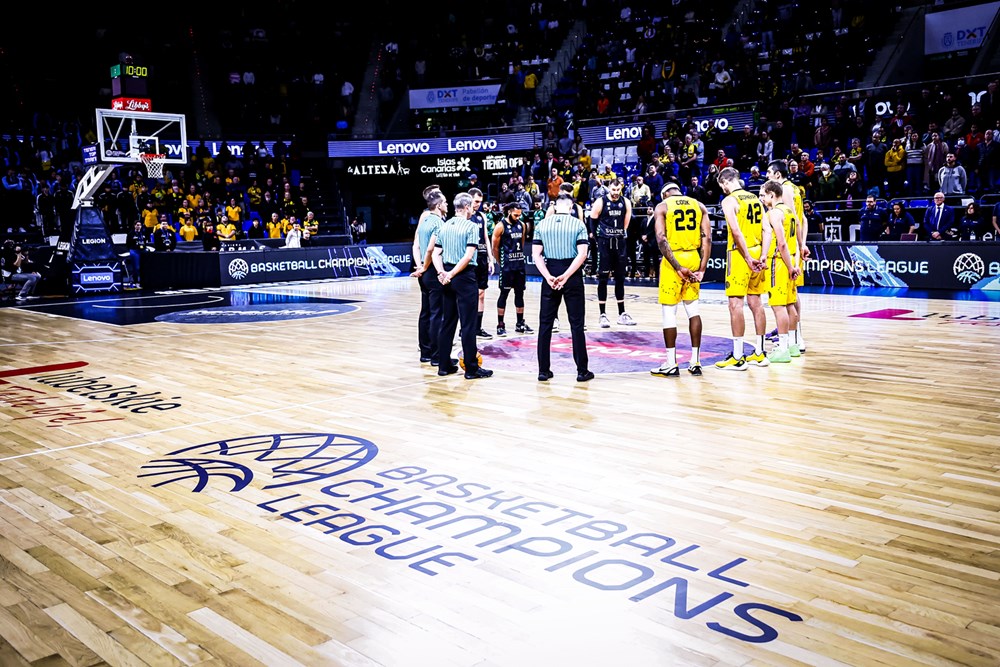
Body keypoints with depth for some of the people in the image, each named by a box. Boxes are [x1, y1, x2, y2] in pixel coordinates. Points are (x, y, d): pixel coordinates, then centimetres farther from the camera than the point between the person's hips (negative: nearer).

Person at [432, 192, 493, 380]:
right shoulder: (471, 226, -8)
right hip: (465, 276, -6)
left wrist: (442, 273, -5)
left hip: (448, 278, 7)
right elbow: (468, 256, -17)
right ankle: (471, 368, 1)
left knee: (447, 322, 12)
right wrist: (451, 274, -13)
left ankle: (444, 365, 15)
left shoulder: (444, 227, 11)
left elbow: (436, 254, 5)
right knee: (468, 324, -3)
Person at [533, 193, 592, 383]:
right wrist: (565, 276, -14)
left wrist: (549, 277, -9)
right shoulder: (578, 224, -3)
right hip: (573, 277, -2)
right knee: (577, 324, 4)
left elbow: (536, 255, -3)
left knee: (545, 324, 8)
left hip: (550, 276, 2)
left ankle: (543, 370, 9)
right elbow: (582, 254, -12)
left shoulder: (542, 225, 3)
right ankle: (582, 370, 7)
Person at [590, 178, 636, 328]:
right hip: (604, 243, -4)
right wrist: (598, 237, 2)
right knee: (603, 280, -2)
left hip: (619, 243, 4)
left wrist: (622, 234, 10)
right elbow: (593, 221, -1)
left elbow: (627, 222, 13)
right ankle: (603, 315, 2)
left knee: (620, 279, 9)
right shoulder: (600, 202, -8)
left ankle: (622, 314, 17)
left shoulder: (626, 202, 2)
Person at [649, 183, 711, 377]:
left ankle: (671, 364, 3)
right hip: (693, 258, 4)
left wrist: (677, 268, -15)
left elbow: (661, 240, -13)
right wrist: (702, 268, -3)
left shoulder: (662, 207, 0)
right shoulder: (699, 206, 11)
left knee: (669, 311, 2)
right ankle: (695, 362, 14)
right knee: (693, 309, 13)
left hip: (673, 260, -4)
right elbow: (707, 238, 0)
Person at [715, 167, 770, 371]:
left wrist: (748, 259, -17)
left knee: (735, 303, -5)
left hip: (740, 254, -8)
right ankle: (759, 353, 19)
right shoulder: (755, 199, 14)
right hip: (757, 253, 8)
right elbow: (767, 230, 7)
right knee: (755, 302, 12)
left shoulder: (729, 201, -8)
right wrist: (762, 256, 1)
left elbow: (737, 232, -19)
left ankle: (738, 357, -4)